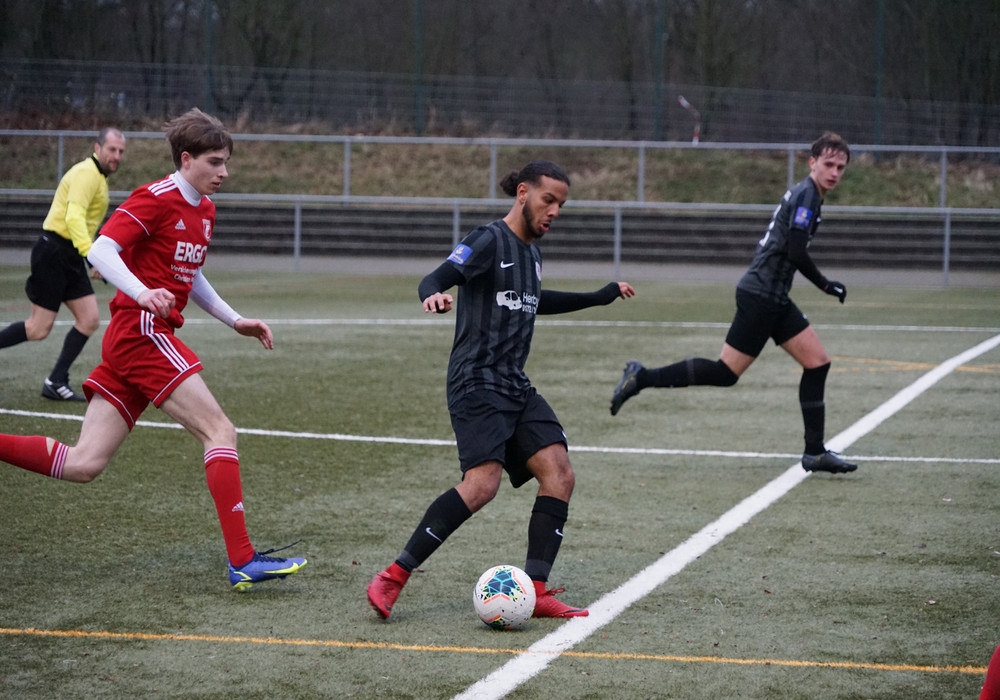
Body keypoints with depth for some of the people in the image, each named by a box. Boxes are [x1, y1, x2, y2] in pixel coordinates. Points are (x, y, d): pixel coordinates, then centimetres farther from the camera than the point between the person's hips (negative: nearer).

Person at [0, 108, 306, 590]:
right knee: (219, 430, -13)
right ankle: (243, 561, -15)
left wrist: (235, 321, 24)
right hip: (142, 331, -9)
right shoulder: (155, 199, -9)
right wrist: (142, 293, -34)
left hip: (130, 342, 9)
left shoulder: (204, 210, 18)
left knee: (83, 464, 2)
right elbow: (100, 251, -19)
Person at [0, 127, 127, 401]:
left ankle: (56, 383, 5)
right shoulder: (87, 173, -15)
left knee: (89, 320, 0)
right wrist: (92, 254, -38)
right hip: (53, 252, -10)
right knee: (39, 329, -7)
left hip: (69, 256, 10)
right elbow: (74, 217, -27)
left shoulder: (98, 176, 17)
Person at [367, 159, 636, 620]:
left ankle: (535, 592, -4)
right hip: (477, 384, -9)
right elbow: (437, 278, -20)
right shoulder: (490, 241, -7)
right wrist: (434, 295, -45)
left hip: (516, 387, 9)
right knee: (482, 483, -24)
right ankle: (392, 578, -17)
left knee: (559, 474, -6)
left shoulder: (531, 251, 18)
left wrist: (600, 297, 44)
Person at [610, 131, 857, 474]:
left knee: (818, 362, 7)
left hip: (773, 299, 10)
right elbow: (796, 253, -20)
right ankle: (642, 378, -2)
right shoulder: (806, 195, -13)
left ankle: (815, 452, 9)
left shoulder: (805, 195, 17)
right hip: (760, 297, -10)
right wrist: (826, 285, -9)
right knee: (725, 373, -9)